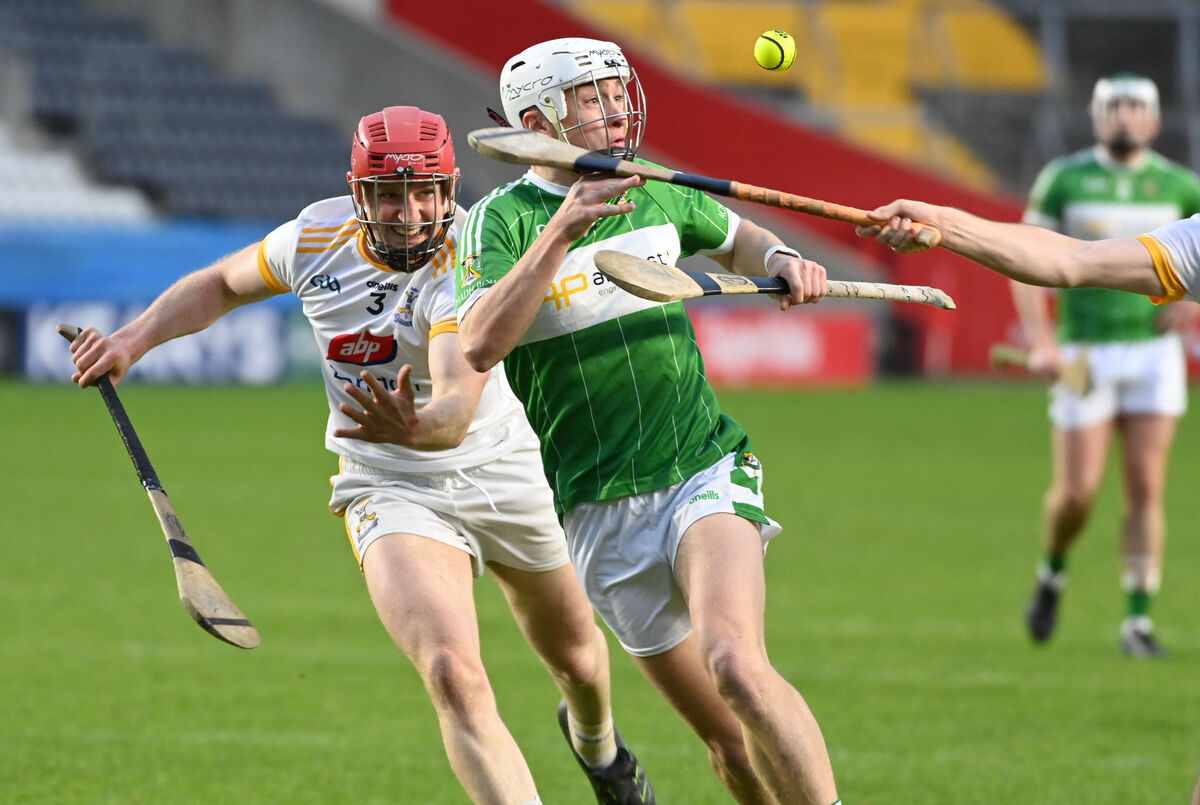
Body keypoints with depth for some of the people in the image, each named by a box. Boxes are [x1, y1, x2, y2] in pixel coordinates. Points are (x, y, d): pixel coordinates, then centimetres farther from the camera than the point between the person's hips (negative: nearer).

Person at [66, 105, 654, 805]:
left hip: (505, 476, -1)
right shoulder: (318, 235, -14)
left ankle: (598, 745, 58)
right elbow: (221, 285, 9)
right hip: (394, 491, 1)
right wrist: (134, 340, -3)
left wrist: (411, 427, -64)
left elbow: (458, 411, -43)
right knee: (455, 679, -25)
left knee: (577, 659, 22)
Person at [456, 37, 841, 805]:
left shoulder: (660, 194, 6)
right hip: (600, 511, -1)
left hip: (705, 474, 1)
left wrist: (781, 260, 6)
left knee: (737, 666, -28)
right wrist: (562, 230, -32)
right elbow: (478, 345, -25)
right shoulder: (502, 219, -6)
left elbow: (733, 238, 29)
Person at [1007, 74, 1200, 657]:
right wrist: (1040, 342, -11)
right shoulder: (1062, 180, -2)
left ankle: (1138, 621, 0)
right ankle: (1052, 574, 26)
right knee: (1077, 492, -5)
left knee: (1146, 488, -6)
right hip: (1085, 354, -1)